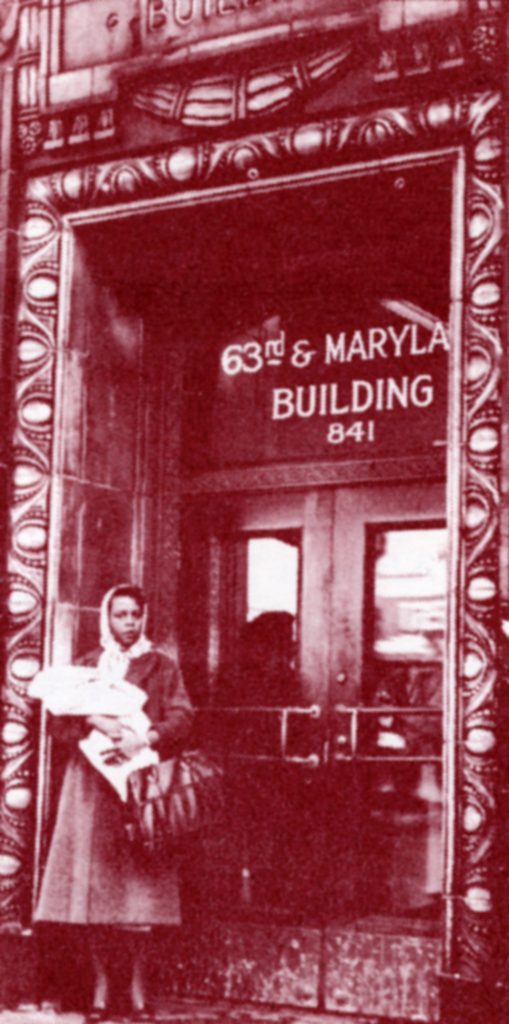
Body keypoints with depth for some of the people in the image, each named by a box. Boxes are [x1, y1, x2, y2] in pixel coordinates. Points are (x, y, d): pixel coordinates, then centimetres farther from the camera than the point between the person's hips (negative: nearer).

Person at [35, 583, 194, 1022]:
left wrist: (145, 737, -18)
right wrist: (97, 723, -16)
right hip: (93, 785, 1)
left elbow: (182, 717, -1)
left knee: (139, 885, -6)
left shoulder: (162, 667, 11)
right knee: (95, 884, -3)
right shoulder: (87, 666, 15)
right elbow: (59, 717, 3)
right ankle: (101, 987, 4)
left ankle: (138, 987, 2)